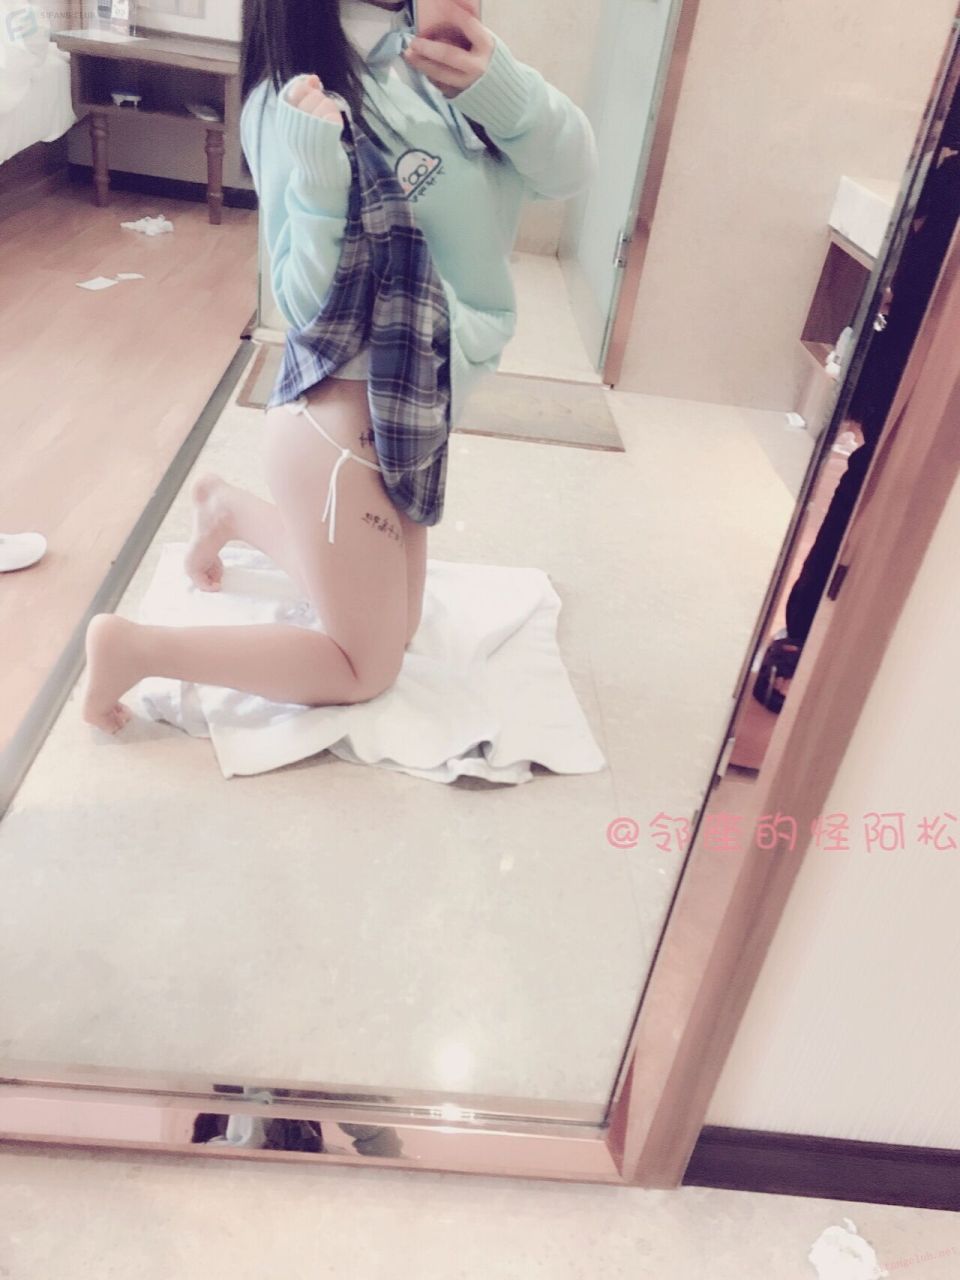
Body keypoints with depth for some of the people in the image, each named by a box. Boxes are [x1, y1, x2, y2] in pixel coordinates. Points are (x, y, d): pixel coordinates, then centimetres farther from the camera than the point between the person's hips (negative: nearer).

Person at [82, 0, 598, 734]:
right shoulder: (297, 99, -18)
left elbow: (569, 170, -5)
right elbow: (313, 309, -19)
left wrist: (498, 84, -22)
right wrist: (320, 180, -34)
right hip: (344, 425, -8)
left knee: (392, 627, 24)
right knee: (366, 670, 7)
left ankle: (231, 510, 37)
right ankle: (132, 646, 13)